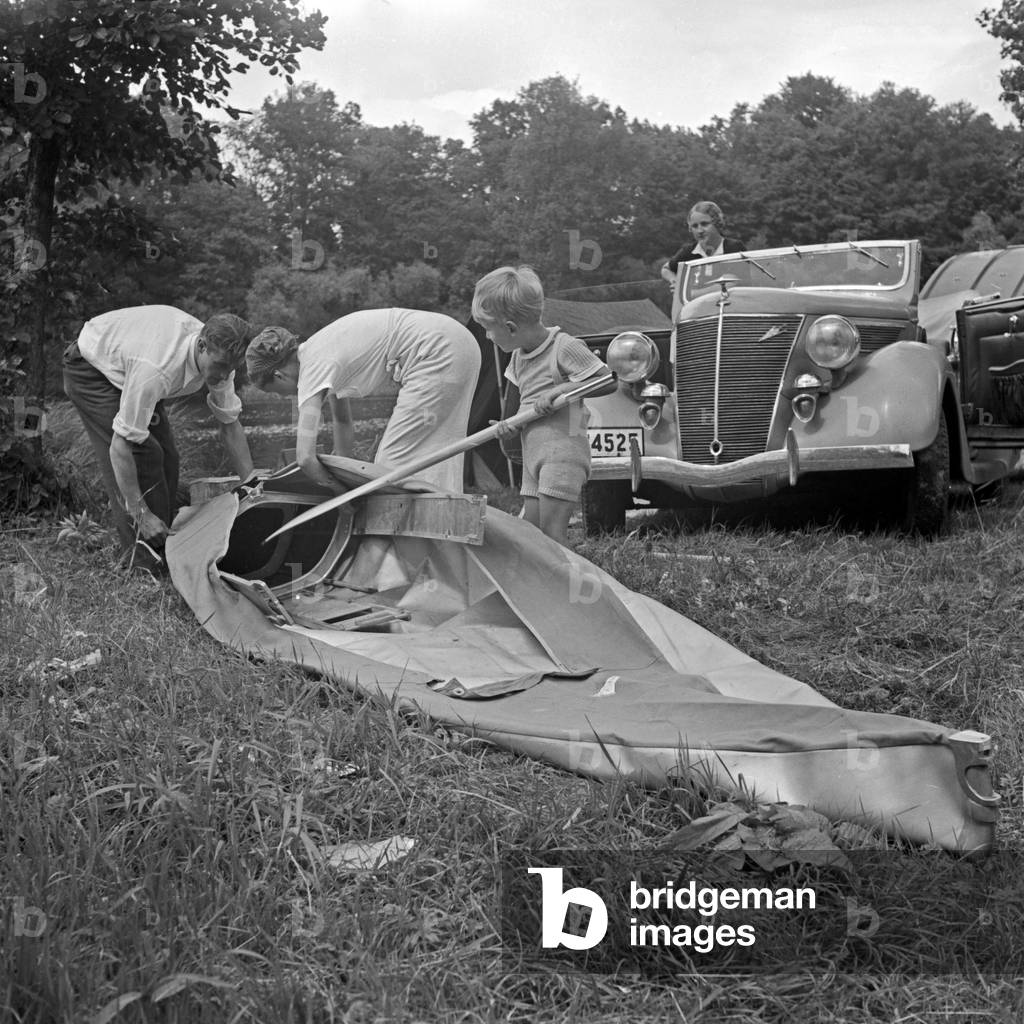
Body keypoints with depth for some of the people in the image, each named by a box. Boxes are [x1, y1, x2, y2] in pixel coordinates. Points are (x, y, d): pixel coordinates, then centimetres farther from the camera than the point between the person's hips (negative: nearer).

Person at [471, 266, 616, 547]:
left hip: (563, 450, -9)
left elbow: (608, 382, -12)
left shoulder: (564, 347, -12)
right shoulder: (518, 356, 14)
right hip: (532, 453, 9)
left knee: (551, 529, -13)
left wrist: (559, 389, -18)